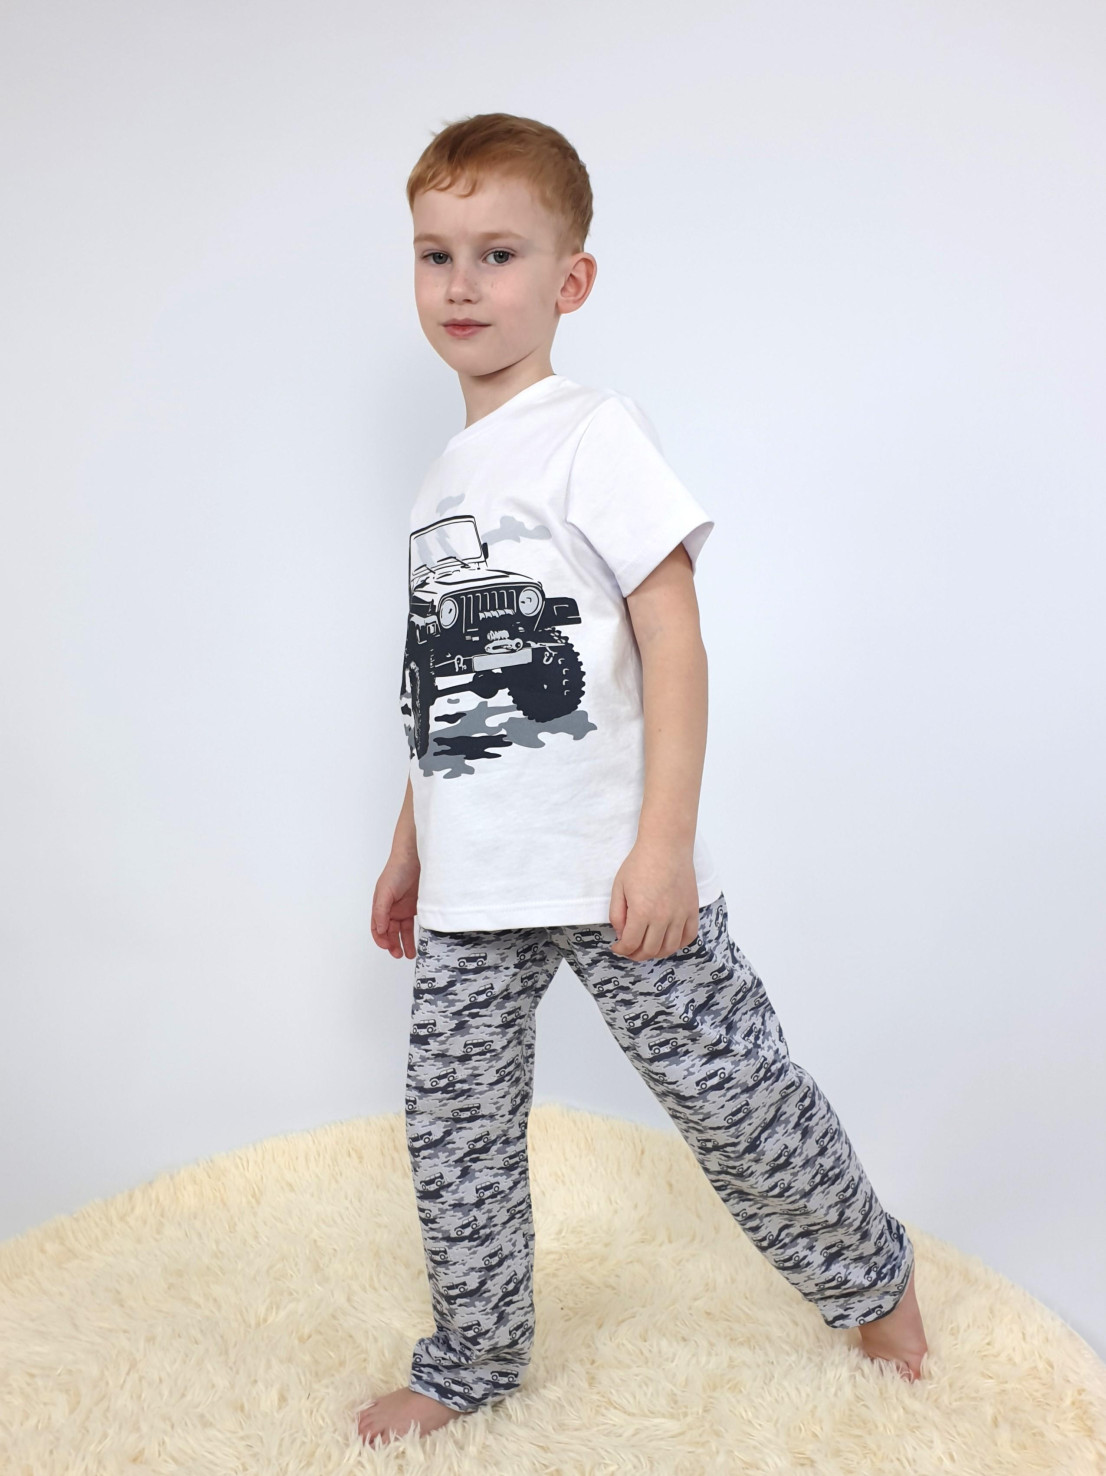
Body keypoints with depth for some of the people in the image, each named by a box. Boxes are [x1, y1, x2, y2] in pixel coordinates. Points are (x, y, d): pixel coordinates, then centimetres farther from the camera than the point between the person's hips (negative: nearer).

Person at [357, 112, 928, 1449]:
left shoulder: (594, 433, -6)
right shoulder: (441, 478, 15)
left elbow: (672, 632, -14)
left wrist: (665, 839, -21)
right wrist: (411, 846, 21)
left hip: (612, 876, -6)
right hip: (469, 890, 7)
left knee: (732, 1092, 5)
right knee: (452, 1125, 11)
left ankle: (870, 1275, 33)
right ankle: (470, 1361, 33)